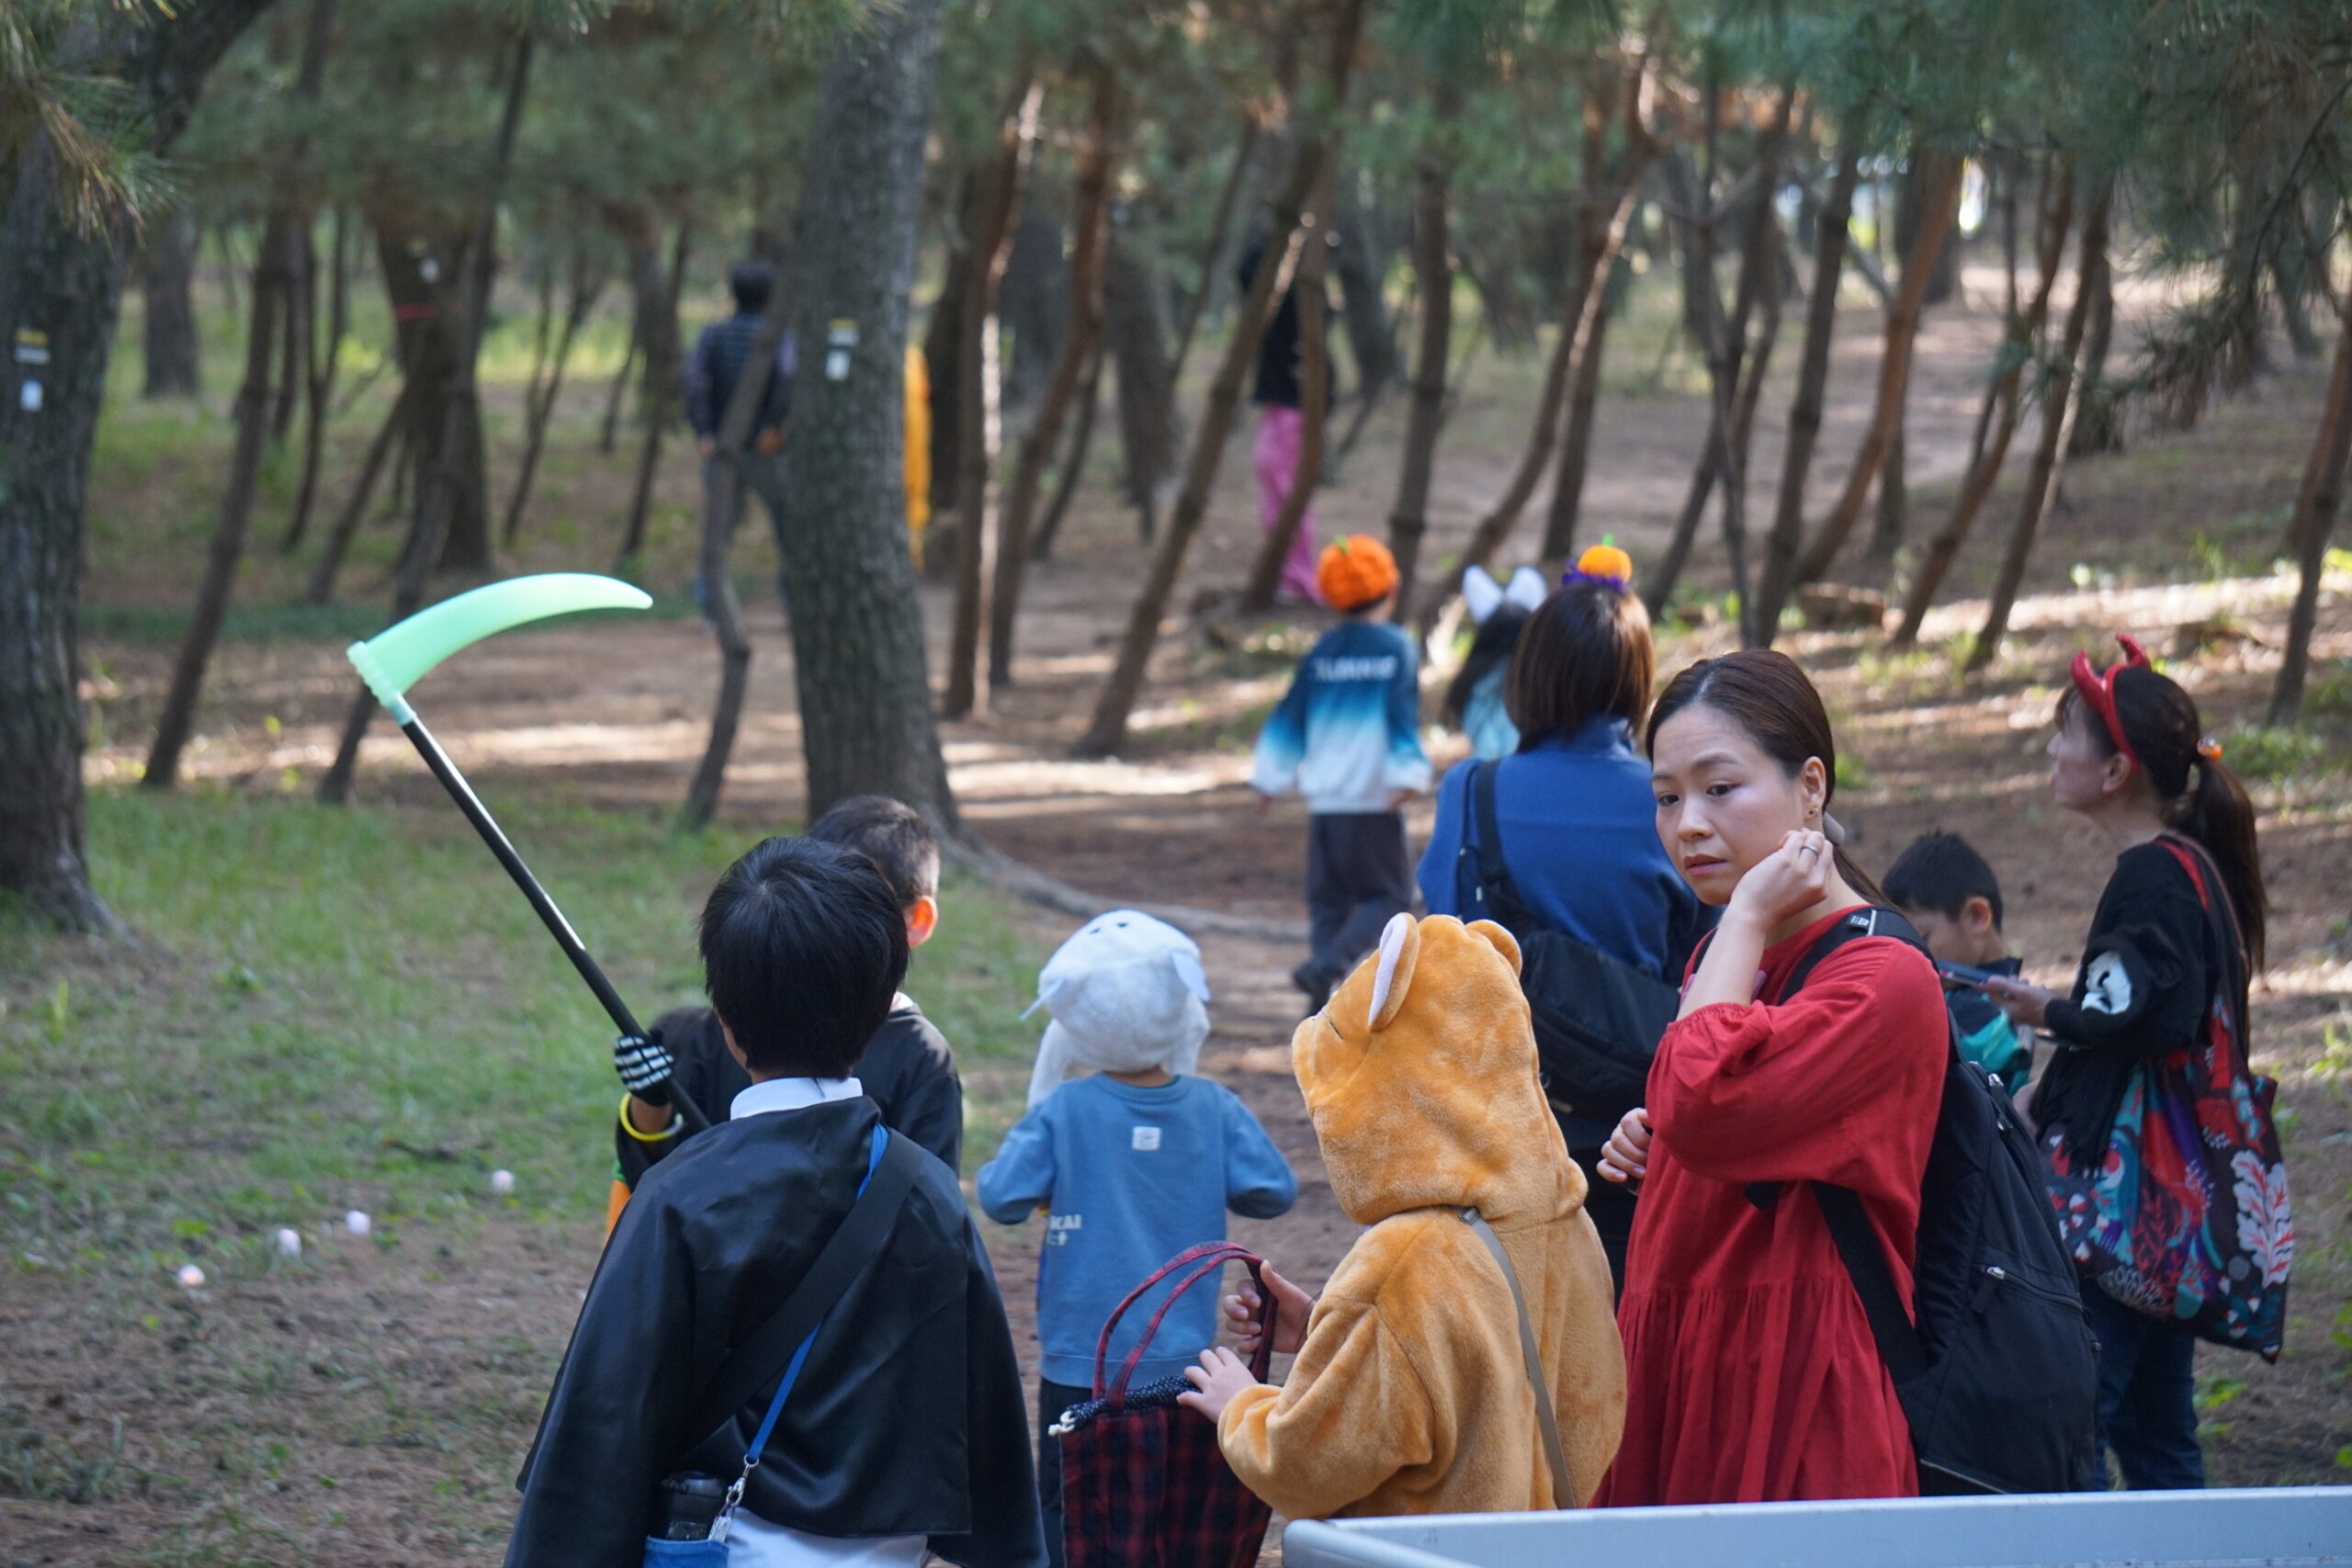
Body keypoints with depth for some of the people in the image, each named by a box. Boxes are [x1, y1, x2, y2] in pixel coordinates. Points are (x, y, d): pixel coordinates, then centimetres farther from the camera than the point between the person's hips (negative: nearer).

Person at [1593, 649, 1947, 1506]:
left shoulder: (1886, 978, -13)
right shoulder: (1728, 956, 16)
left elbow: (1702, 1107, -26)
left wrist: (1750, 914, -15)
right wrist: (1650, 1152, 9)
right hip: (1679, 1372, 9)